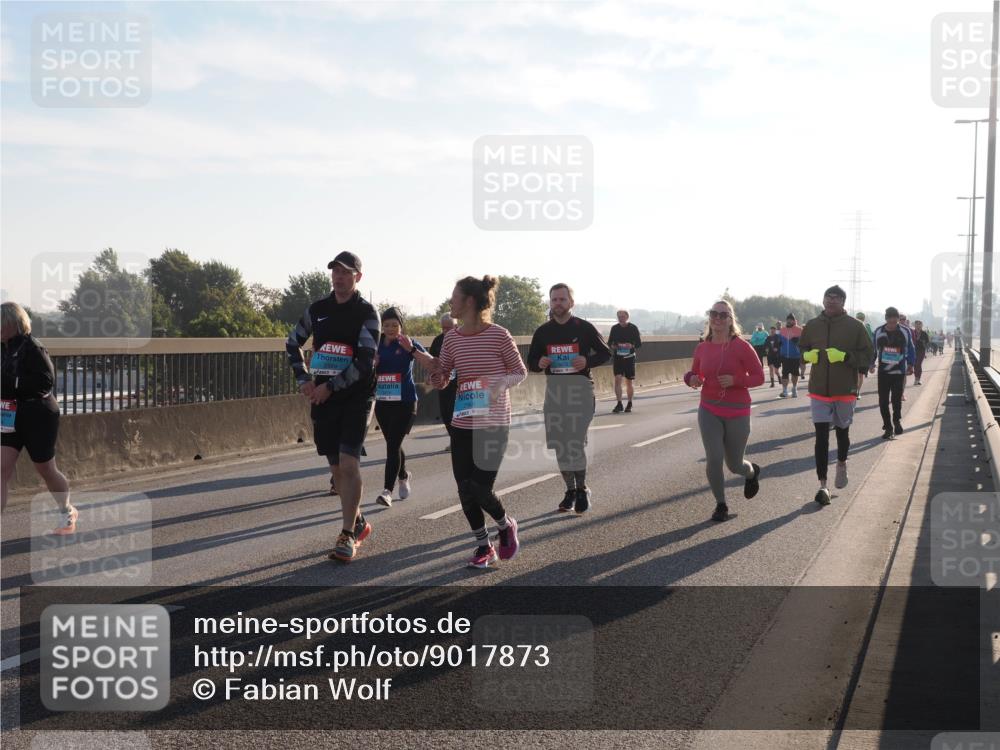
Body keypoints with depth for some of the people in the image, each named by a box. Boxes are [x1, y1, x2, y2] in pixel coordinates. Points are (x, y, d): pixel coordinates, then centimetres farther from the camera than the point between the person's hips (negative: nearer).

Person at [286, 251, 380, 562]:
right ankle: (359, 524, 27)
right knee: (336, 466, 10)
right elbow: (293, 343, 20)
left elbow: (365, 361, -15)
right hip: (323, 396, 5)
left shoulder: (367, 314, -6)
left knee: (349, 462, -16)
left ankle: (347, 536, -12)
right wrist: (303, 379, 7)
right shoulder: (317, 309, 9)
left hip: (356, 396, -5)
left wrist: (330, 387, -16)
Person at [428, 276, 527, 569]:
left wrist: (501, 382, -20)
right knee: (465, 490, 4)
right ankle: (484, 547, 22)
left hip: (494, 424, -5)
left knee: (480, 488, -9)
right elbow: (440, 382, 9)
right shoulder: (451, 338, 3)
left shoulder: (499, 335, -11)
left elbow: (520, 372, -1)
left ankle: (506, 526, 22)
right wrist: (435, 371, -13)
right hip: (462, 423, 5)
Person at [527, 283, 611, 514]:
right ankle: (570, 489, 19)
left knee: (575, 443, -11)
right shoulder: (542, 332, 7)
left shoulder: (584, 328, -1)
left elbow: (605, 353, 6)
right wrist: (540, 363, -10)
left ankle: (581, 489, 6)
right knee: (560, 444, 6)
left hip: (580, 387, -4)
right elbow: (531, 363, 14)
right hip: (553, 388, 4)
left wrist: (587, 360, -14)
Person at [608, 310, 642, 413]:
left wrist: (632, 346, -20)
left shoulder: (633, 328, -2)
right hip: (617, 357, 1)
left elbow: (639, 344, 0)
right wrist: (613, 346, -11)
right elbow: (609, 343, 11)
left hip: (629, 357, -1)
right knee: (617, 379, -13)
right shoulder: (614, 328, 4)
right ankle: (619, 404, -11)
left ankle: (629, 404, 22)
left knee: (629, 382, 6)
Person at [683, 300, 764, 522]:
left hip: (737, 413, -2)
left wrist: (735, 380, -24)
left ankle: (751, 473, 48)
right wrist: (692, 379, -9)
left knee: (734, 464, 10)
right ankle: (720, 504, 8)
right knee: (714, 458, -13)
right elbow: (694, 373, 15)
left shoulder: (742, 347, -12)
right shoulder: (702, 348, 0)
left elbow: (759, 377, -8)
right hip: (709, 411, 2)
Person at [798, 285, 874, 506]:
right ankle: (823, 485, -4)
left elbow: (867, 355, -4)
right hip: (819, 389, 1)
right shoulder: (812, 325, 3)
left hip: (845, 390, -1)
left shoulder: (855, 326, -4)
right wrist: (808, 355, -7)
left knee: (842, 431, 15)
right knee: (821, 436, -5)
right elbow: (801, 348, 16)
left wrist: (845, 356, -20)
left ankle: (842, 463, 46)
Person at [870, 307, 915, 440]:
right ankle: (888, 427, 11)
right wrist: (872, 363, 4)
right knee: (883, 401, -1)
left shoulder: (905, 332, -3)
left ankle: (897, 420, 25)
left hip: (899, 372, -1)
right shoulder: (878, 331, 0)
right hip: (883, 371, 1)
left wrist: (910, 365, 2)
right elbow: (873, 349, 10)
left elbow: (911, 350, 8)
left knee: (897, 399, -3)